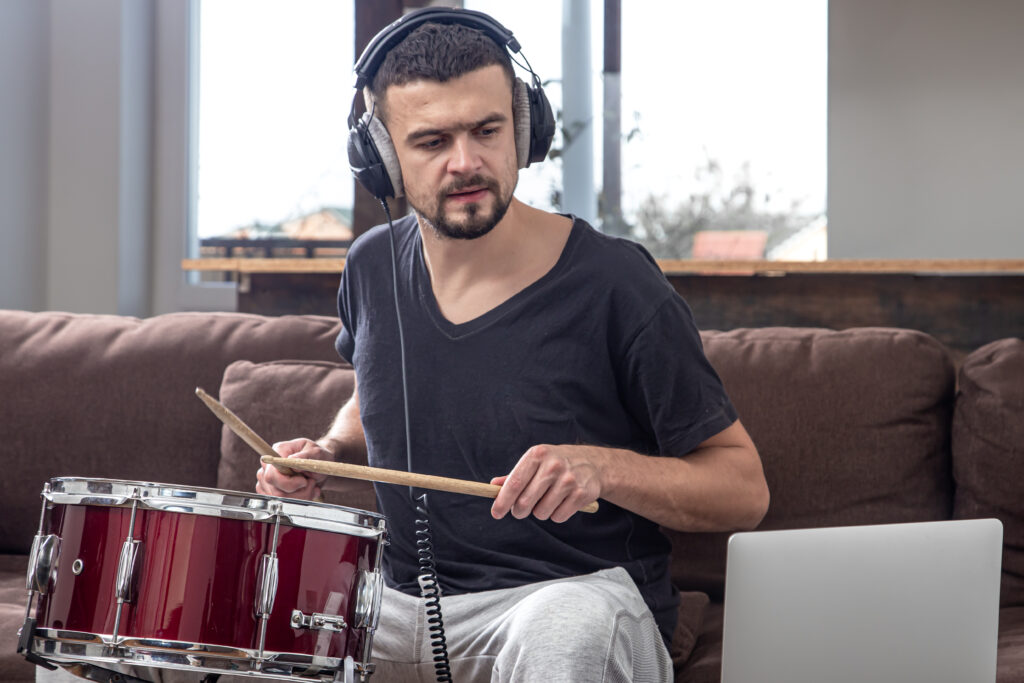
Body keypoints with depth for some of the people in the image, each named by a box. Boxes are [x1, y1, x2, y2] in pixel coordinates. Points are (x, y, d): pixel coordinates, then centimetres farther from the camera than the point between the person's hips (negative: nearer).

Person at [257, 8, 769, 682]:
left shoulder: (616, 285, -15)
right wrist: (327, 451, 5)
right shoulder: (375, 266, 3)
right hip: (400, 599, 5)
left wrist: (601, 468, -26)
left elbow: (744, 488, -10)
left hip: (577, 593, -5)